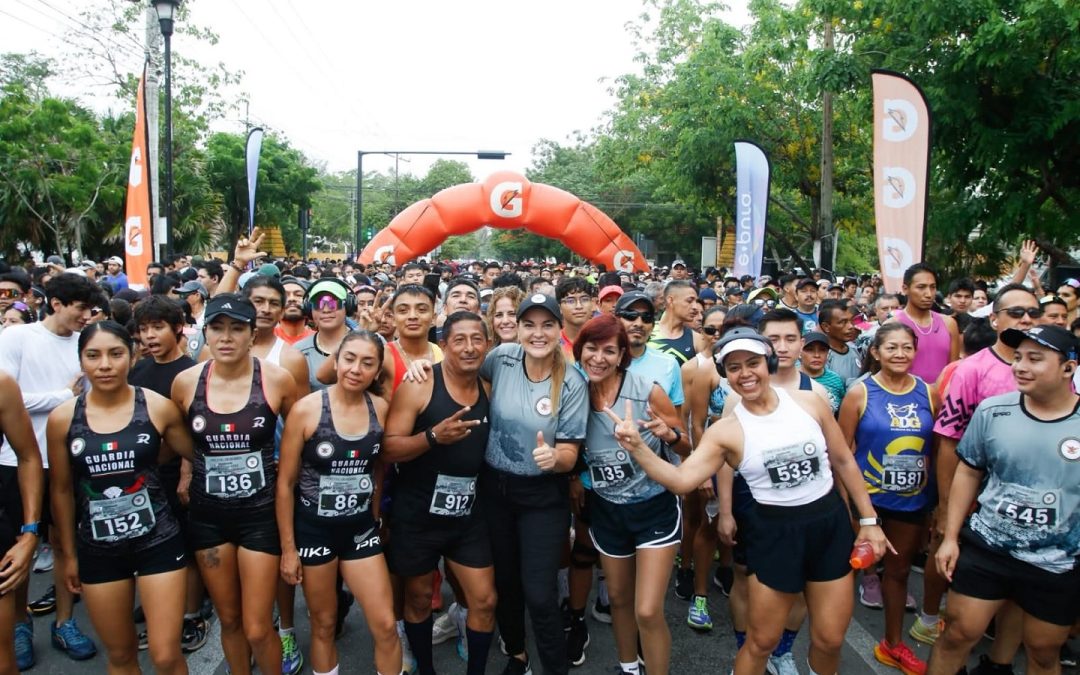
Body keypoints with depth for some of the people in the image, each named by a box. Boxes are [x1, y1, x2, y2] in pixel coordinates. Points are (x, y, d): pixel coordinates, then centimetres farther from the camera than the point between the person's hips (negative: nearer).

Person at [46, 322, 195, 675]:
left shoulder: (159, 407, -10)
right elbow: (62, 491, 5)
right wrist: (68, 554, 10)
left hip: (158, 541, -2)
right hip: (97, 550, 2)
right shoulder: (62, 418, -6)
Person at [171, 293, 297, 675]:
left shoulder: (277, 380, -12)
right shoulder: (185, 382, -5)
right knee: (229, 620, 17)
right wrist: (184, 478, 6)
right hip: (207, 513, 3)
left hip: (260, 511, -3)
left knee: (257, 629, 2)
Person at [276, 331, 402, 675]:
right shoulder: (306, 409, -15)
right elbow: (285, 483, -9)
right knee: (324, 625, 15)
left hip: (361, 528, 3)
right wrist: (288, 547, -7)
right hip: (314, 529, -2)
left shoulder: (381, 408, -5)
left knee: (385, 626, 4)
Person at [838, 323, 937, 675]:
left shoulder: (927, 392, -1)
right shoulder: (860, 393, -11)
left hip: (913, 499, 4)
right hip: (867, 496, -3)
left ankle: (892, 644, 35)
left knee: (899, 569, 18)